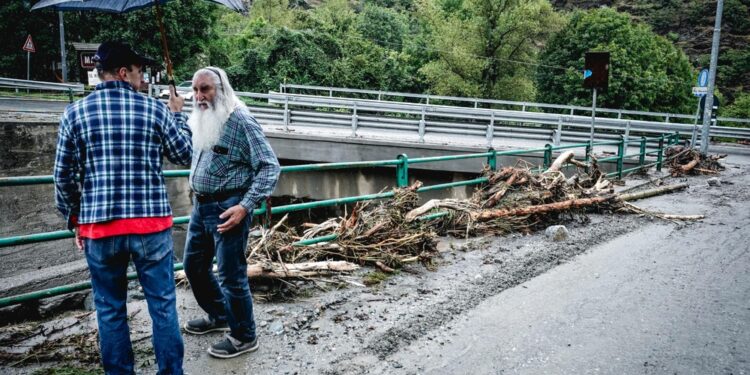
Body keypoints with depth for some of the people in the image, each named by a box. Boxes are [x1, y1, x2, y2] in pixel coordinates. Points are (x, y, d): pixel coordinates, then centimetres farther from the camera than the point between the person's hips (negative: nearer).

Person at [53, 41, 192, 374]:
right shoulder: (155, 109, -2)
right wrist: (178, 115, 24)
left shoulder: (75, 113, 2)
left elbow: (64, 176, 3)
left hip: (98, 226, 2)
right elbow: (185, 155, 11)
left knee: (110, 310, 14)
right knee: (162, 306, 9)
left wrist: (75, 219, 16)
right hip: (151, 225, -1)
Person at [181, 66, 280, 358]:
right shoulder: (201, 120, 9)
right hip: (201, 205, 9)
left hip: (227, 208, -9)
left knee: (231, 274, -1)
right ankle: (218, 315, 41)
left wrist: (245, 206, -25)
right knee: (194, 265, 19)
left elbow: (270, 167, -18)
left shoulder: (240, 121, -15)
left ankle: (243, 337, 17)